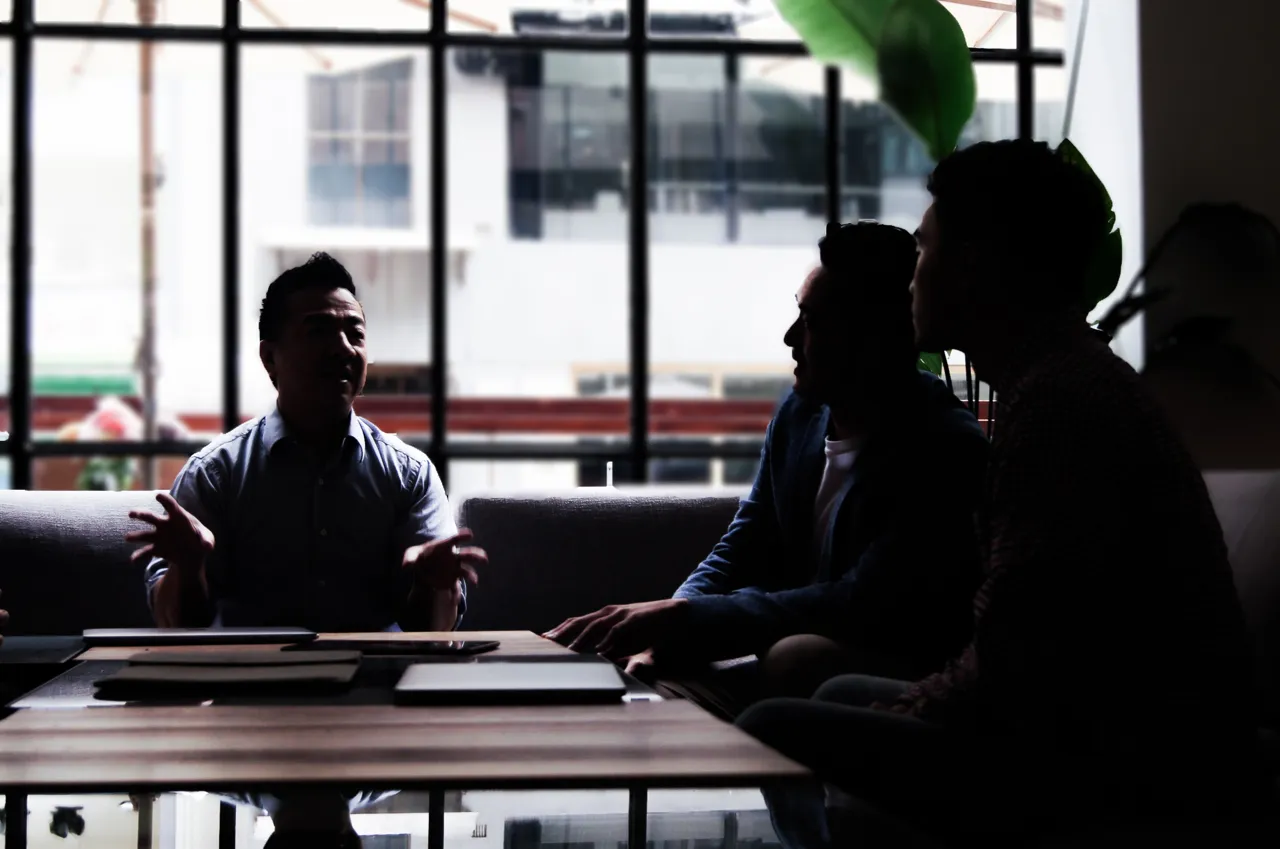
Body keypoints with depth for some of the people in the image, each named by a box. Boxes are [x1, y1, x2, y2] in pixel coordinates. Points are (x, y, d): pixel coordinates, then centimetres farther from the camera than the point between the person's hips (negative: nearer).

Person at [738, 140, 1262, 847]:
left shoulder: (1059, 400, -18)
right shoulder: (1070, 379, 16)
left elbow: (1015, 663, -22)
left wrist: (909, 712, -5)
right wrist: (921, 700, 7)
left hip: (1123, 775, -11)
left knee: (773, 733, -13)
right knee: (844, 696, 25)